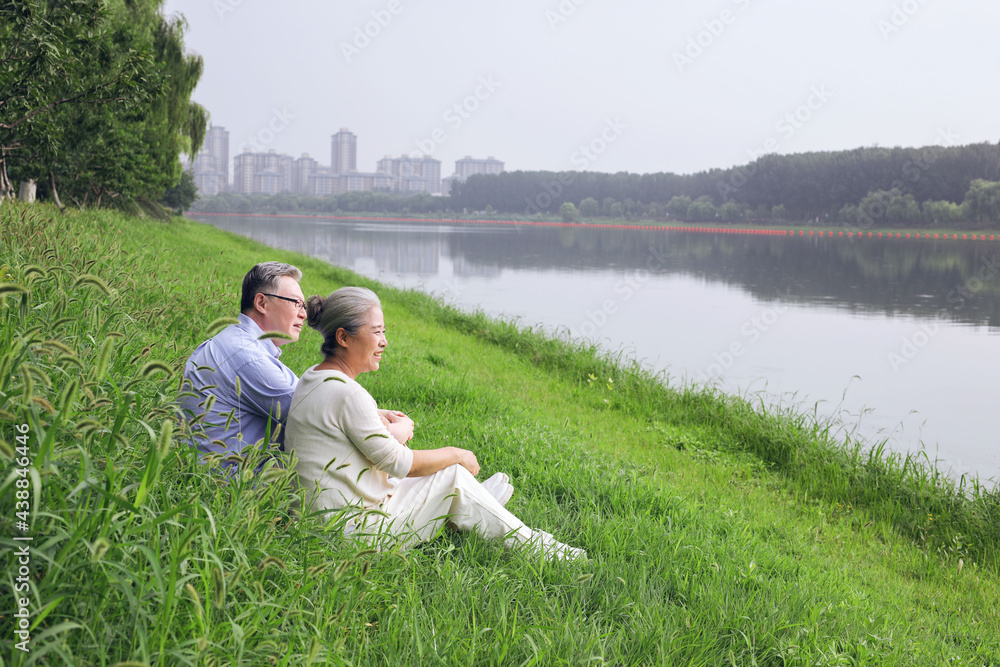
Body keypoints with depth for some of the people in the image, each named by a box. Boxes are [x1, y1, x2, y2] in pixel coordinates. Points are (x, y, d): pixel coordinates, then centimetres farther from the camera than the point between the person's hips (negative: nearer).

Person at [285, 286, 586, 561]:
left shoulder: (312, 378, 7)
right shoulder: (347, 394, -24)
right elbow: (398, 462, -18)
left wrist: (397, 428, -4)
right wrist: (455, 454, -3)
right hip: (356, 529, -9)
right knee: (452, 475, -2)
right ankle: (531, 546, 12)